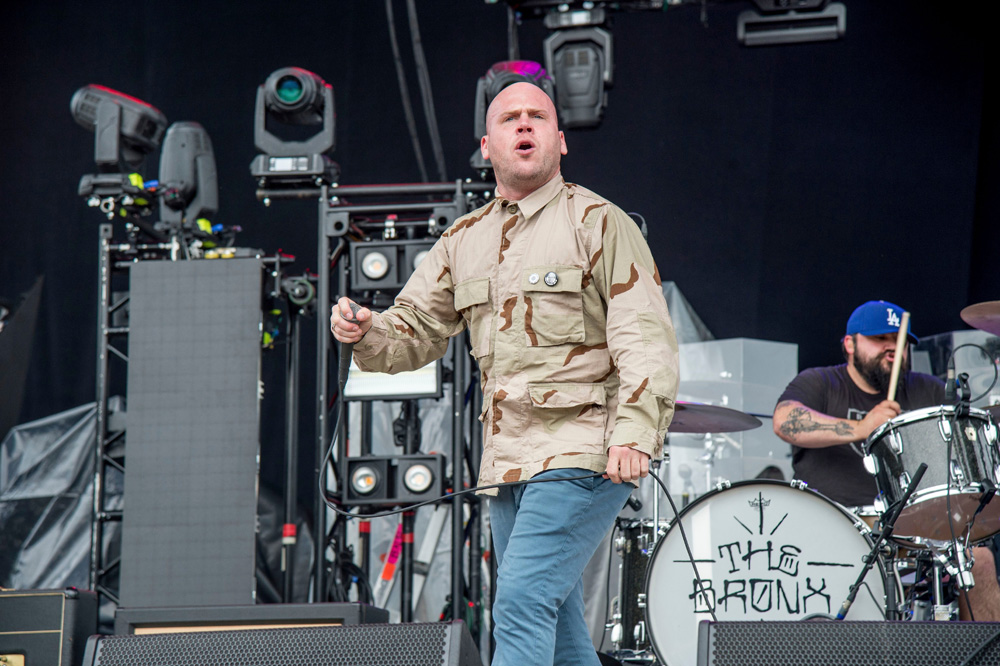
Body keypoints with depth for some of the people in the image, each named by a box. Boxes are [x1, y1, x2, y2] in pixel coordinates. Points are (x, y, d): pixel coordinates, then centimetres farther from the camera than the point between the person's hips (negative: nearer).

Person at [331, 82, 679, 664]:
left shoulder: (599, 223, -1)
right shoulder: (464, 240, 17)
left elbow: (647, 337, -9)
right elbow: (413, 332, 16)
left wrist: (634, 431, -22)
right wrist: (365, 332, -7)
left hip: (583, 453, -7)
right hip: (508, 461, 7)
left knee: (523, 602, -18)